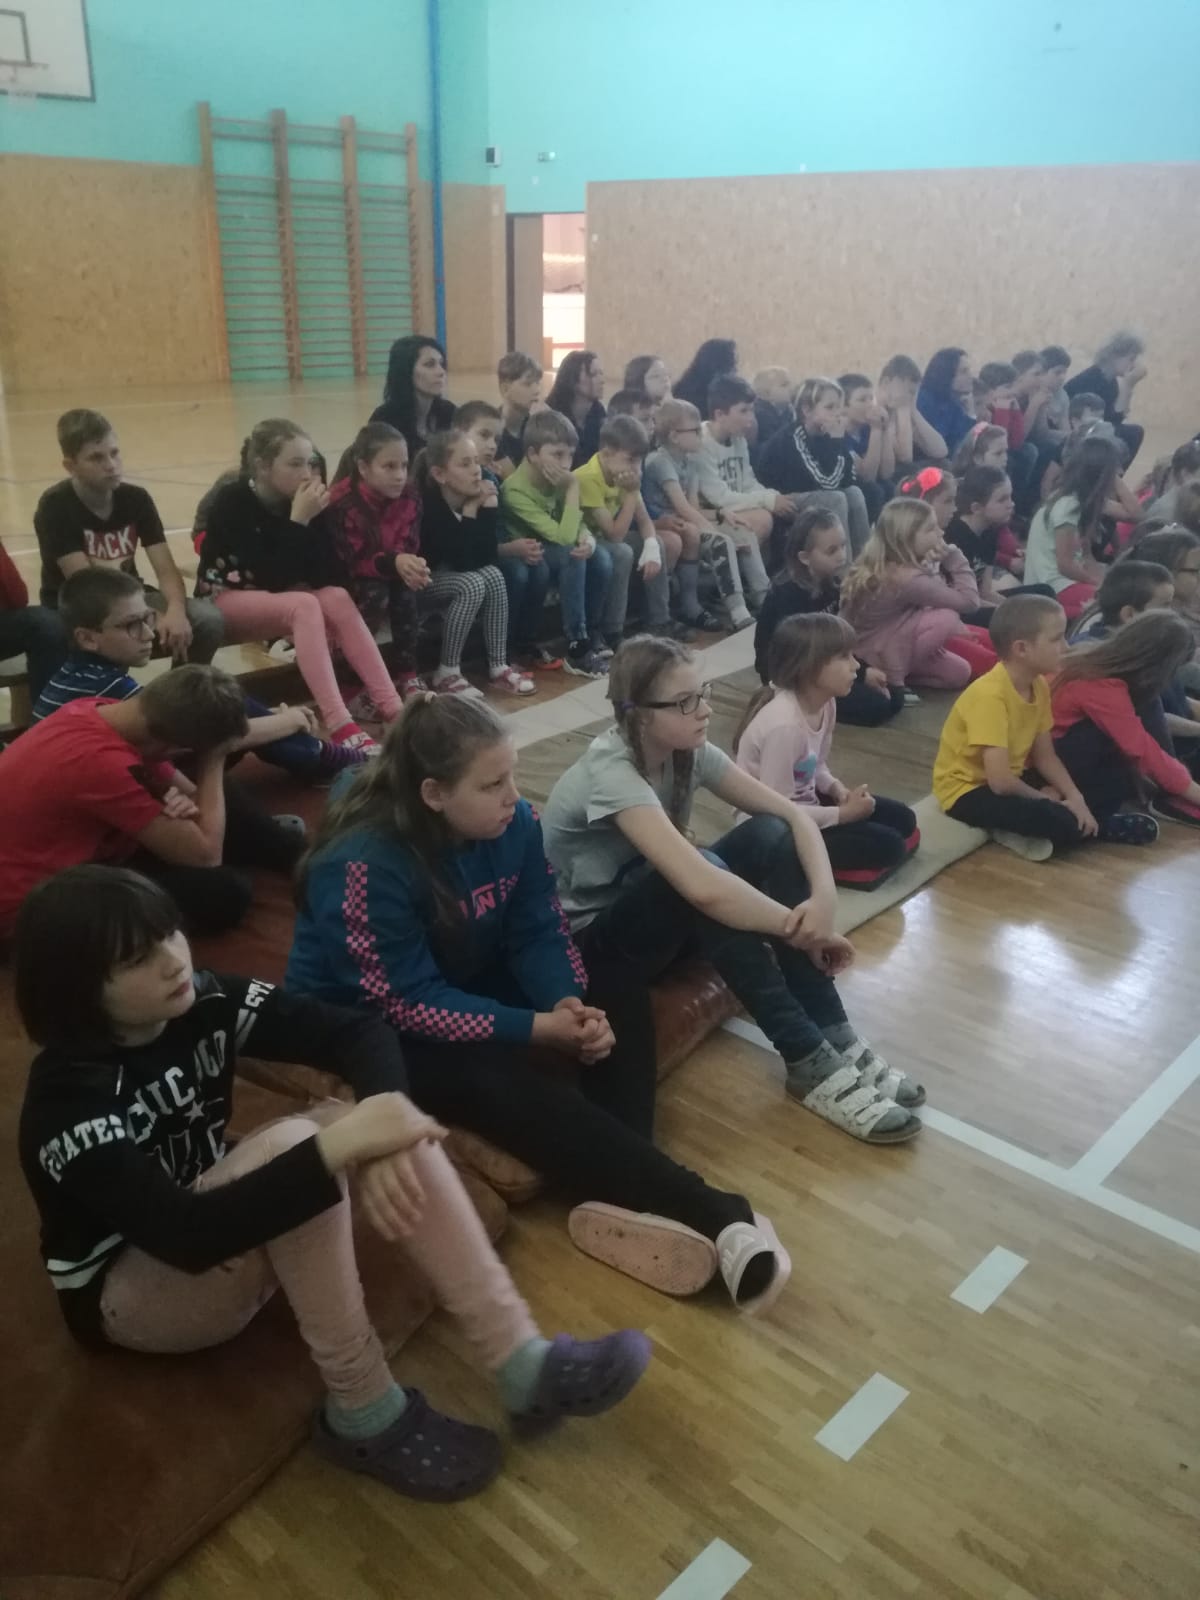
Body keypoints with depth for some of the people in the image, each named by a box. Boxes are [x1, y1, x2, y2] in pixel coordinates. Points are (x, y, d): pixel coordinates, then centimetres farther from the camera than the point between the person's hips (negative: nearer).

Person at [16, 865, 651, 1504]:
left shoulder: (203, 1002, -12)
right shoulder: (69, 1098, -28)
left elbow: (360, 1031, -15)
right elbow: (186, 1236, -40)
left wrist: (382, 1120, -36)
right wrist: (344, 1144, -45)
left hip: (215, 1218, 6)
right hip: (127, 1292, -6)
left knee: (387, 1125, -21)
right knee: (292, 1145, -34)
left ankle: (525, 1366, -21)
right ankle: (367, 1419, -18)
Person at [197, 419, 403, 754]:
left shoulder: (300, 499, -7)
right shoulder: (231, 503, -20)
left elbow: (330, 575, -10)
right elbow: (273, 579, -29)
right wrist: (298, 521, -30)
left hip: (281, 598, 5)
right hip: (225, 600, -5)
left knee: (338, 598, -23)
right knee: (305, 606, -32)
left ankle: (392, 708, -30)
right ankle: (340, 726, -42)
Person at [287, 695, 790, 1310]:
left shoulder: (513, 824, -11)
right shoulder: (365, 866, -30)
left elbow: (538, 931, -6)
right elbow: (409, 1004, -29)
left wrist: (569, 1003, -26)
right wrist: (537, 1028, -30)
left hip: (470, 980, 8)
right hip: (371, 1025, -7)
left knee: (618, 996, -9)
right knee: (506, 1086, -31)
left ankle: (618, 1196, -22)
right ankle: (712, 1212, -29)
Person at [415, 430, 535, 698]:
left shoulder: (476, 496, -10)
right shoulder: (428, 503, -29)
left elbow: (487, 558, -15)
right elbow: (462, 562, -32)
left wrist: (489, 507, -23)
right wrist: (470, 511, -30)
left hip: (451, 574, 7)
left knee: (494, 575, -18)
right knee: (472, 585, -28)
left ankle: (498, 667, -10)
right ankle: (446, 675, -18)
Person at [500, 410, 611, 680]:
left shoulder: (555, 478, -6)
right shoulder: (516, 490, -27)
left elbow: (577, 526, -2)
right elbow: (564, 536, -32)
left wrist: (588, 539, -26)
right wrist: (573, 488, -26)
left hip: (558, 556, 7)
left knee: (601, 557, -17)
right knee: (572, 555, -30)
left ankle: (591, 635, -1)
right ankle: (577, 649, -25)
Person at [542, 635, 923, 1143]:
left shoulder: (687, 750, -8)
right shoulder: (609, 774, -30)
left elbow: (794, 815, -10)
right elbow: (701, 886, -42)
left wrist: (824, 897, -28)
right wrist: (801, 929, -31)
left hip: (656, 912, 7)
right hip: (590, 940, -7)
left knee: (771, 836, -16)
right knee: (699, 882, -36)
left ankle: (834, 1038, -15)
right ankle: (811, 1065, -25)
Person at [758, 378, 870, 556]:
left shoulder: (825, 435, 1)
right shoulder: (791, 438, -23)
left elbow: (849, 479, -5)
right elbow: (828, 483, -27)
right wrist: (836, 440, -24)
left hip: (810, 497, 8)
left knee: (854, 493, -11)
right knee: (837, 499, -24)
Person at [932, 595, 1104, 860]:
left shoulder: (1039, 685, -2)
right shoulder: (990, 694, -27)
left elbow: (1045, 756, 5)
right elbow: (1000, 781, -31)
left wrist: (1075, 799, -11)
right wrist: (1051, 801, -15)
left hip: (1009, 781, 10)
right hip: (968, 790, -10)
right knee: (1063, 824, -29)